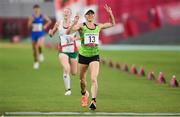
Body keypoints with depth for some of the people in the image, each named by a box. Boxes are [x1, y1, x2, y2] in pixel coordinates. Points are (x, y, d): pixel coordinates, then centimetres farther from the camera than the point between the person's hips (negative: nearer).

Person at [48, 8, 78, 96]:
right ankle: (68, 89, -11)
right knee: (66, 69, -23)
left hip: (73, 50, 1)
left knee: (74, 73, 9)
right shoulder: (58, 24, 0)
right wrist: (50, 32, -13)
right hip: (63, 50, -1)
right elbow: (52, 34, 11)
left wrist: (75, 38, -21)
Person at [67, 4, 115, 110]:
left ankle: (93, 101, -20)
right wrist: (74, 23, -34)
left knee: (94, 79, -16)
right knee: (82, 79, 15)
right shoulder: (81, 26, -6)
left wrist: (110, 14, 3)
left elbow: (112, 24, 19)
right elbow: (68, 32, -20)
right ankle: (84, 95, 43)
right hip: (83, 56, 0)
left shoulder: (98, 27, 4)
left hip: (95, 56, 0)